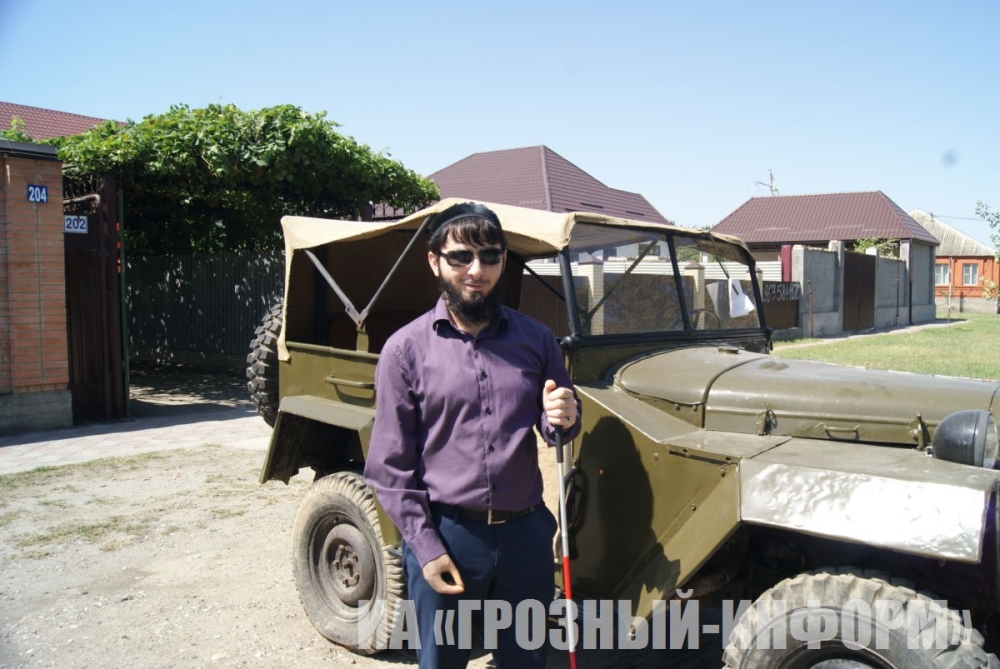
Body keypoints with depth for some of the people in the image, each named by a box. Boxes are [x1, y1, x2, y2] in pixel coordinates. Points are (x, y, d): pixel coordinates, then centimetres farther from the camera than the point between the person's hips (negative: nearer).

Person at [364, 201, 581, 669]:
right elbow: (390, 465, -4)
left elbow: (559, 430, 12)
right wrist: (425, 548, -9)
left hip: (525, 533, 2)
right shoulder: (405, 348, -6)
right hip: (444, 535, -2)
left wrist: (563, 419, -11)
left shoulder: (536, 339, 2)